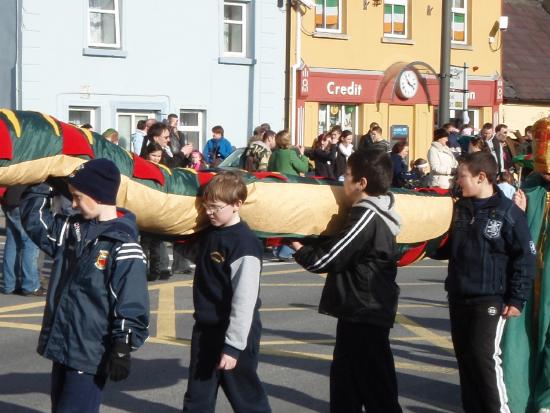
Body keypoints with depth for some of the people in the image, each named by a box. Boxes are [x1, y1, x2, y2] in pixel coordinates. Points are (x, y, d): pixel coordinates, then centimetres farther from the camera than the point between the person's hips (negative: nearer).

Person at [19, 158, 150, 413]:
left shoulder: (123, 246, -16)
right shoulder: (73, 230, 8)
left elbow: (131, 304, -17)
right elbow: (35, 220, 22)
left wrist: (123, 349, -17)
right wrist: (40, 190, 12)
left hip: (91, 353, -8)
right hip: (61, 345, 8)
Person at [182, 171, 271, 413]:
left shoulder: (244, 243, -21)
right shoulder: (208, 232, 4)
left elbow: (245, 300, -23)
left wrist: (233, 346, -23)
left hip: (235, 333, -8)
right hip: (205, 329, 8)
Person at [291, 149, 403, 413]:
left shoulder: (367, 215, -19)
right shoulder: (374, 212, 10)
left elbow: (326, 259, -19)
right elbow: (340, 247, 21)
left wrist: (300, 249, -2)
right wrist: (308, 245, 11)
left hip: (365, 315, -10)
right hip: (360, 312, 10)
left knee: (376, 390, -3)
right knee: (345, 380, 18)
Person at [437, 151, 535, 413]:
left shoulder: (508, 213, -11)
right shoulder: (461, 208, 8)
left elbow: (525, 259, -10)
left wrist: (517, 300, -12)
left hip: (490, 299, -6)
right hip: (458, 297, 7)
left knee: (484, 357, -10)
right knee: (465, 357, 10)